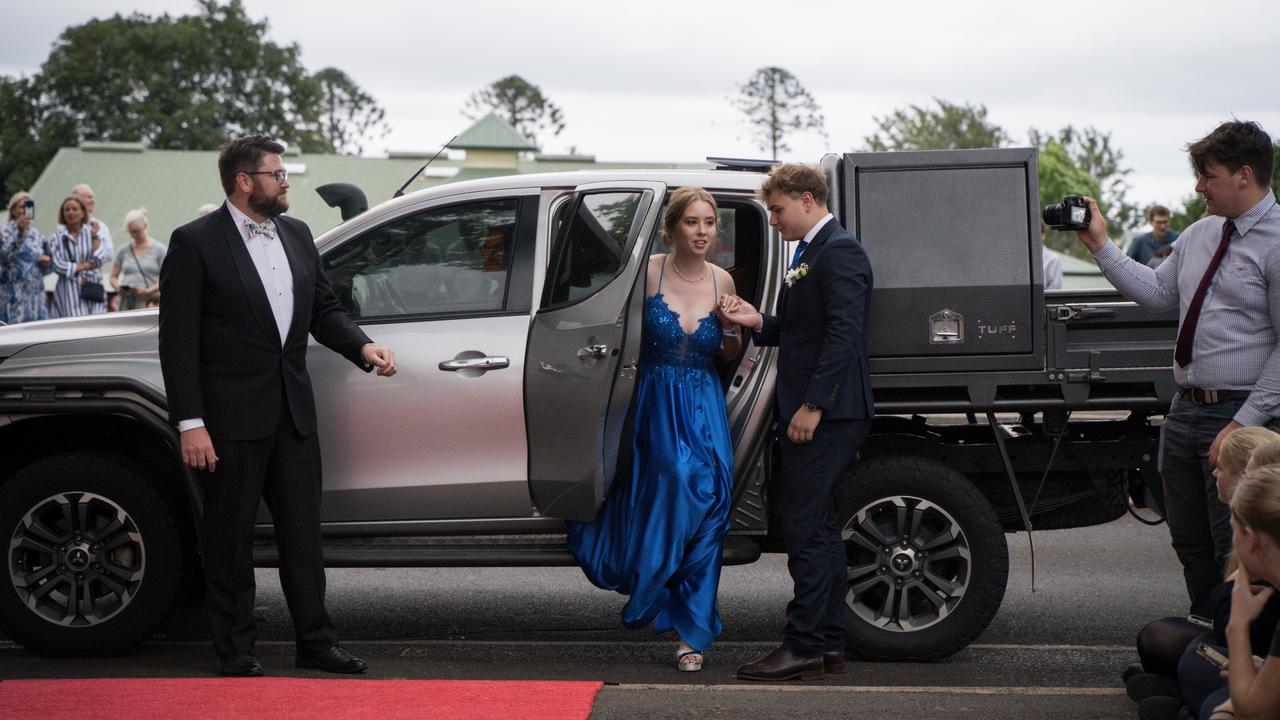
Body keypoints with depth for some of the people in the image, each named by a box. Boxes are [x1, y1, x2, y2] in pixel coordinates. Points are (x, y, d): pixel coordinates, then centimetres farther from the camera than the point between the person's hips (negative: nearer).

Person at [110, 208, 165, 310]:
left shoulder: (158, 249, 4)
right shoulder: (124, 251, 15)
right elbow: (113, 276, 19)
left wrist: (148, 291, -16)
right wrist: (117, 287, -3)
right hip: (127, 304, 3)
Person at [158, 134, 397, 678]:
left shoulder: (296, 235, 12)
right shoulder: (195, 243, -8)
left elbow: (324, 308, 19)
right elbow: (178, 340, -11)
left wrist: (363, 347, -2)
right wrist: (189, 423, -16)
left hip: (293, 411, 6)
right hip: (231, 417, -6)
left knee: (303, 531, 10)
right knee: (230, 535, 5)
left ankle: (316, 642, 19)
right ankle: (236, 652, 14)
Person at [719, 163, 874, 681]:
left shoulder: (839, 251, -12)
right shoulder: (809, 255, 20)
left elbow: (843, 333, -20)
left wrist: (813, 405, -23)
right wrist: (758, 322, 4)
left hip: (826, 414, -11)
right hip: (809, 412, 11)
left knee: (806, 529, -10)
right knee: (819, 528, 12)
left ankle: (804, 648, -7)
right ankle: (828, 646, 18)